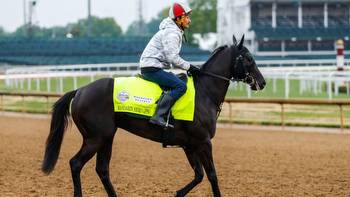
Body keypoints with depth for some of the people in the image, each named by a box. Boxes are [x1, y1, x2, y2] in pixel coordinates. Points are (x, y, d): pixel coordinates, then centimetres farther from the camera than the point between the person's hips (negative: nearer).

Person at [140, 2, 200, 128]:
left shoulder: (175, 32, 20)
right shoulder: (172, 33, -14)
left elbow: (172, 58, 23)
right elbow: (172, 58, -23)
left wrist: (187, 67, 11)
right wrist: (189, 67, -15)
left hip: (150, 68, 11)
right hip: (151, 68, -11)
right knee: (180, 86, -22)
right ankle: (159, 116, -31)